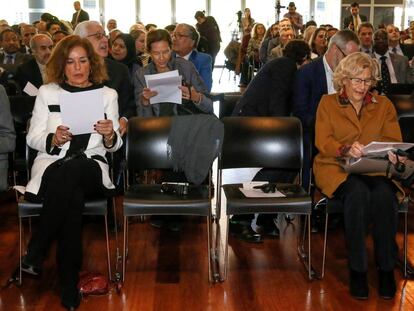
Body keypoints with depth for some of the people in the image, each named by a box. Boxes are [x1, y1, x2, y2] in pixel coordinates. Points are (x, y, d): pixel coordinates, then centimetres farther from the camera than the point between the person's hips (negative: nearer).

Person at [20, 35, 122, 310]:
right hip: (52, 165, 0)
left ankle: (35, 254, -24)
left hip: (91, 168, 0)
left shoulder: (108, 94, 12)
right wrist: (53, 139, -14)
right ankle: (69, 284, -23)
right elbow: (32, 138, 8)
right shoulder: (47, 92, 10)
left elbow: (114, 146, 10)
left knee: (68, 174, -39)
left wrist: (110, 135, -15)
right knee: (73, 197, -37)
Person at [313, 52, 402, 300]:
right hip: (338, 169, -1)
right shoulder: (328, 103, 12)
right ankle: (357, 268, -25)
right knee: (358, 193, -36)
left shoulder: (384, 105, 18)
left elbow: (394, 141, 9)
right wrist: (346, 149, -21)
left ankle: (387, 268, -20)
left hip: (376, 169, 2)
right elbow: (322, 142, 0)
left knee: (384, 194, -34)